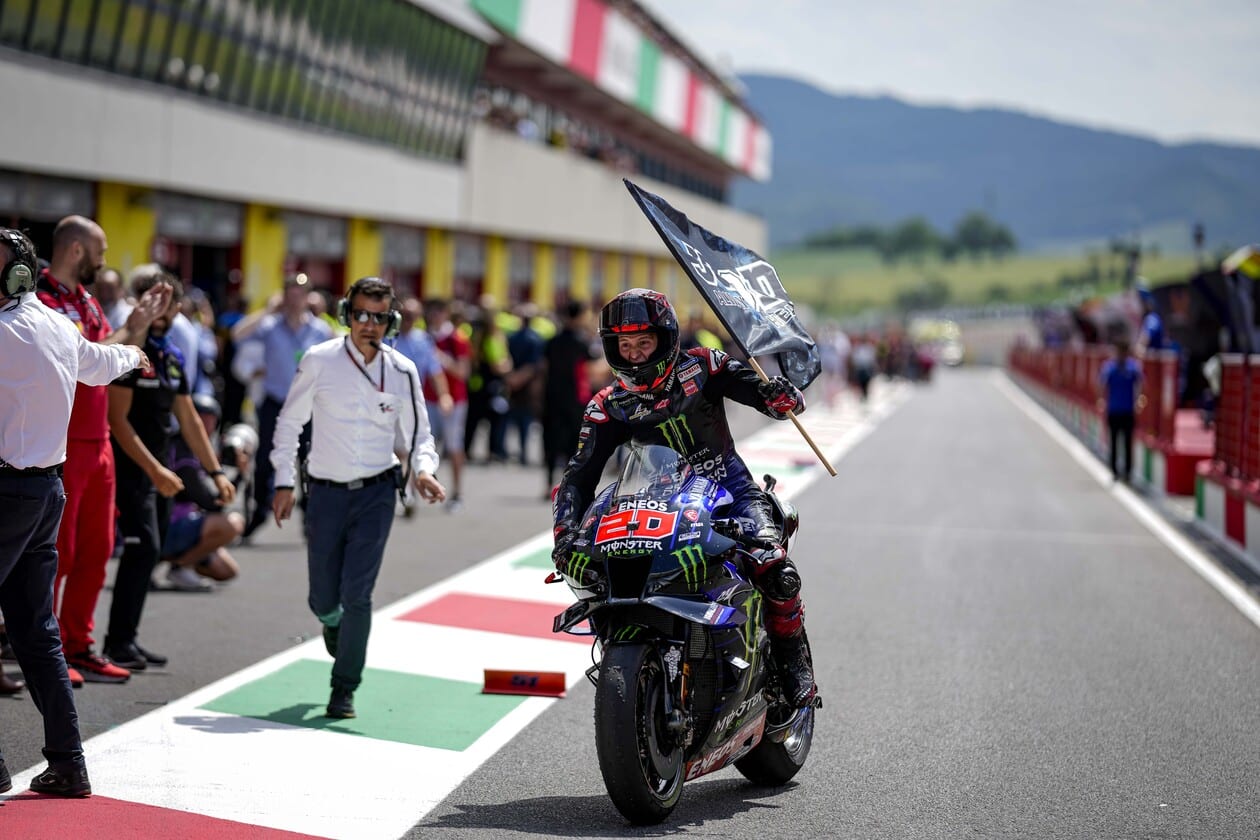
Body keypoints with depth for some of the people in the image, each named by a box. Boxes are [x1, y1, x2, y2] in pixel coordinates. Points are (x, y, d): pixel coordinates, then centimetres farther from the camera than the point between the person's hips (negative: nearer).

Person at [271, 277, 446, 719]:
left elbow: (418, 434, 8)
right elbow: (289, 422, 5)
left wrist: (423, 469, -12)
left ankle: (344, 689, 6)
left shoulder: (402, 372, -1)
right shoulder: (319, 361, -4)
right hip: (326, 492, 1)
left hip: (376, 492, 0)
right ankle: (332, 622, 46)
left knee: (356, 594, -8)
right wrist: (284, 482, 2)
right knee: (322, 597, 7)